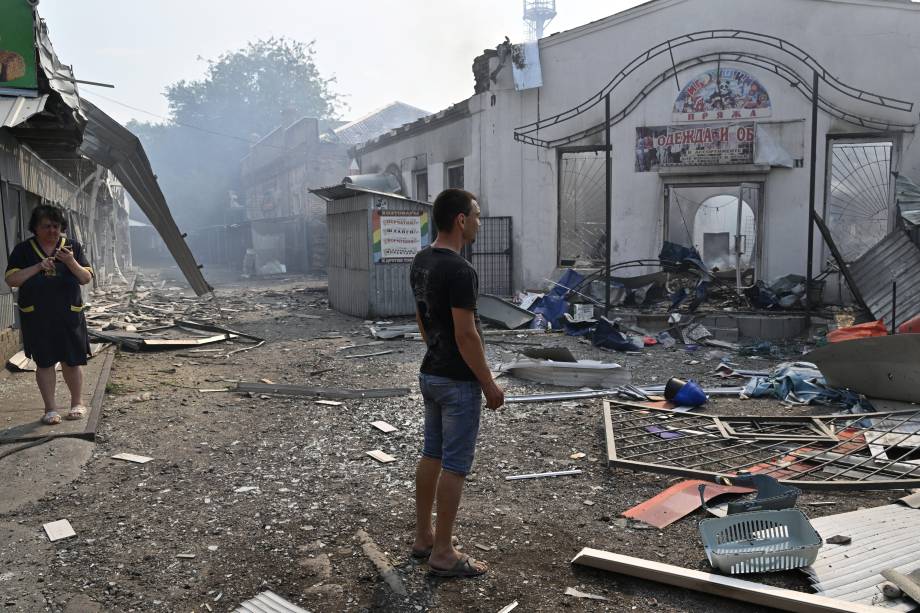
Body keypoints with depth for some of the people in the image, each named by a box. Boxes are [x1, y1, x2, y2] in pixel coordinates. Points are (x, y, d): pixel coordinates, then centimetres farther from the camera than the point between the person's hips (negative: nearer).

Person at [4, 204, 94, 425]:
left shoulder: (73, 247, 6)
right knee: (44, 363, 3)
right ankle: (50, 409, 13)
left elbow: (86, 278, 2)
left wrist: (71, 262, -16)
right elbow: (11, 279, -3)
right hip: (37, 317, 0)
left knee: (72, 361, 2)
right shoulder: (23, 250, 4)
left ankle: (77, 403, 19)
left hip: (69, 315, 0)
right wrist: (38, 267, -15)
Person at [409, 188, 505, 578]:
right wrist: (489, 384, -15)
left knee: (431, 455, 17)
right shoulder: (459, 270, -24)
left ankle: (424, 537, 28)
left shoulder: (420, 262, 7)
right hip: (457, 381, -10)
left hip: (430, 374, 10)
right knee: (455, 465, 0)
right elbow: (466, 335, -24)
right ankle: (442, 554, 10)